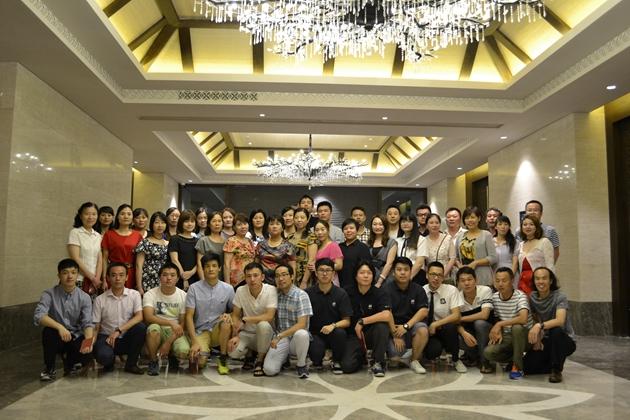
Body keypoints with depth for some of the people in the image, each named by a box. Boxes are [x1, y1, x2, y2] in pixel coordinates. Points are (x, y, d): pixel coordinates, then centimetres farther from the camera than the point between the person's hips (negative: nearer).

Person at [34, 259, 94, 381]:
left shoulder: (84, 298, -8)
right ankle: (49, 368, -8)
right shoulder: (49, 294, -11)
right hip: (57, 337, 0)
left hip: (75, 337, 1)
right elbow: (38, 316, -25)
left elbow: (87, 323, -15)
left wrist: (88, 340, -36)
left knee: (87, 354, -29)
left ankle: (69, 363, 9)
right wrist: (59, 327, -40)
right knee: (49, 331, -34)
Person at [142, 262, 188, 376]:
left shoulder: (183, 296, -4)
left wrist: (168, 343, -15)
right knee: (153, 328, -36)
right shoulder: (150, 294, -8)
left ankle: (172, 355, 11)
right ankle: (153, 361, -10)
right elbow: (148, 317, -23)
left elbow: (183, 324, -4)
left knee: (184, 351, -29)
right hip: (158, 331, -1)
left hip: (175, 332, 1)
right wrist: (171, 323, -36)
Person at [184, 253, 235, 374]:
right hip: (200, 332, -1)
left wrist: (229, 315, -16)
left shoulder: (228, 289, -1)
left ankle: (223, 360, -12)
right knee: (201, 362, -26)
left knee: (226, 322, -33)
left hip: (219, 331, 1)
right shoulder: (194, 288, -5)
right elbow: (189, 316, -8)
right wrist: (194, 342, -18)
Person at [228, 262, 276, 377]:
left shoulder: (270, 290, -17)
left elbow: (269, 316, -25)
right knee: (233, 352, -27)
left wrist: (245, 319, -25)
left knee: (263, 325, -37)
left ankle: (260, 361, -10)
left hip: (265, 333, -2)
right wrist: (235, 336, -13)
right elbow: (235, 315, 1)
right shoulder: (240, 291, -7)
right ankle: (249, 353, 13)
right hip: (246, 333, 2)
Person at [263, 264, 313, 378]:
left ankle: (301, 364, -9)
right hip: (279, 338, 3)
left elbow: (301, 324, -17)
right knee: (269, 370, -20)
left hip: (297, 338, -3)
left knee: (301, 334, -38)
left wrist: (279, 336, -23)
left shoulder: (301, 295, -10)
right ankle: (284, 357, 15)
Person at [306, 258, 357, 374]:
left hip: (334, 334, 1)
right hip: (315, 335, -1)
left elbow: (346, 321, -6)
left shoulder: (341, 294, -3)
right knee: (316, 351, -33)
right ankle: (317, 361, 8)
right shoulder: (308, 293, -3)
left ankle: (336, 361, 5)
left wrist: (333, 326, -25)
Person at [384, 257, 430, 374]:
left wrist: (406, 326, -18)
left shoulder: (418, 289, 3)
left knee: (423, 330, -32)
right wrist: (395, 335, -17)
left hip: (412, 324, 2)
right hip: (393, 327, -2)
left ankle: (414, 360, -7)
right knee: (395, 354, -27)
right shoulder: (387, 290, -5)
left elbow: (424, 311, -8)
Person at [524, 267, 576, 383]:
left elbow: (560, 321, -34)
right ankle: (557, 363, 16)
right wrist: (537, 339, -9)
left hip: (565, 340, -5)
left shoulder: (560, 297, -16)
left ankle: (557, 370, -18)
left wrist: (540, 326, -49)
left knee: (556, 331, -39)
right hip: (545, 341, 5)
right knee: (527, 367, -15)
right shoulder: (532, 297, -1)